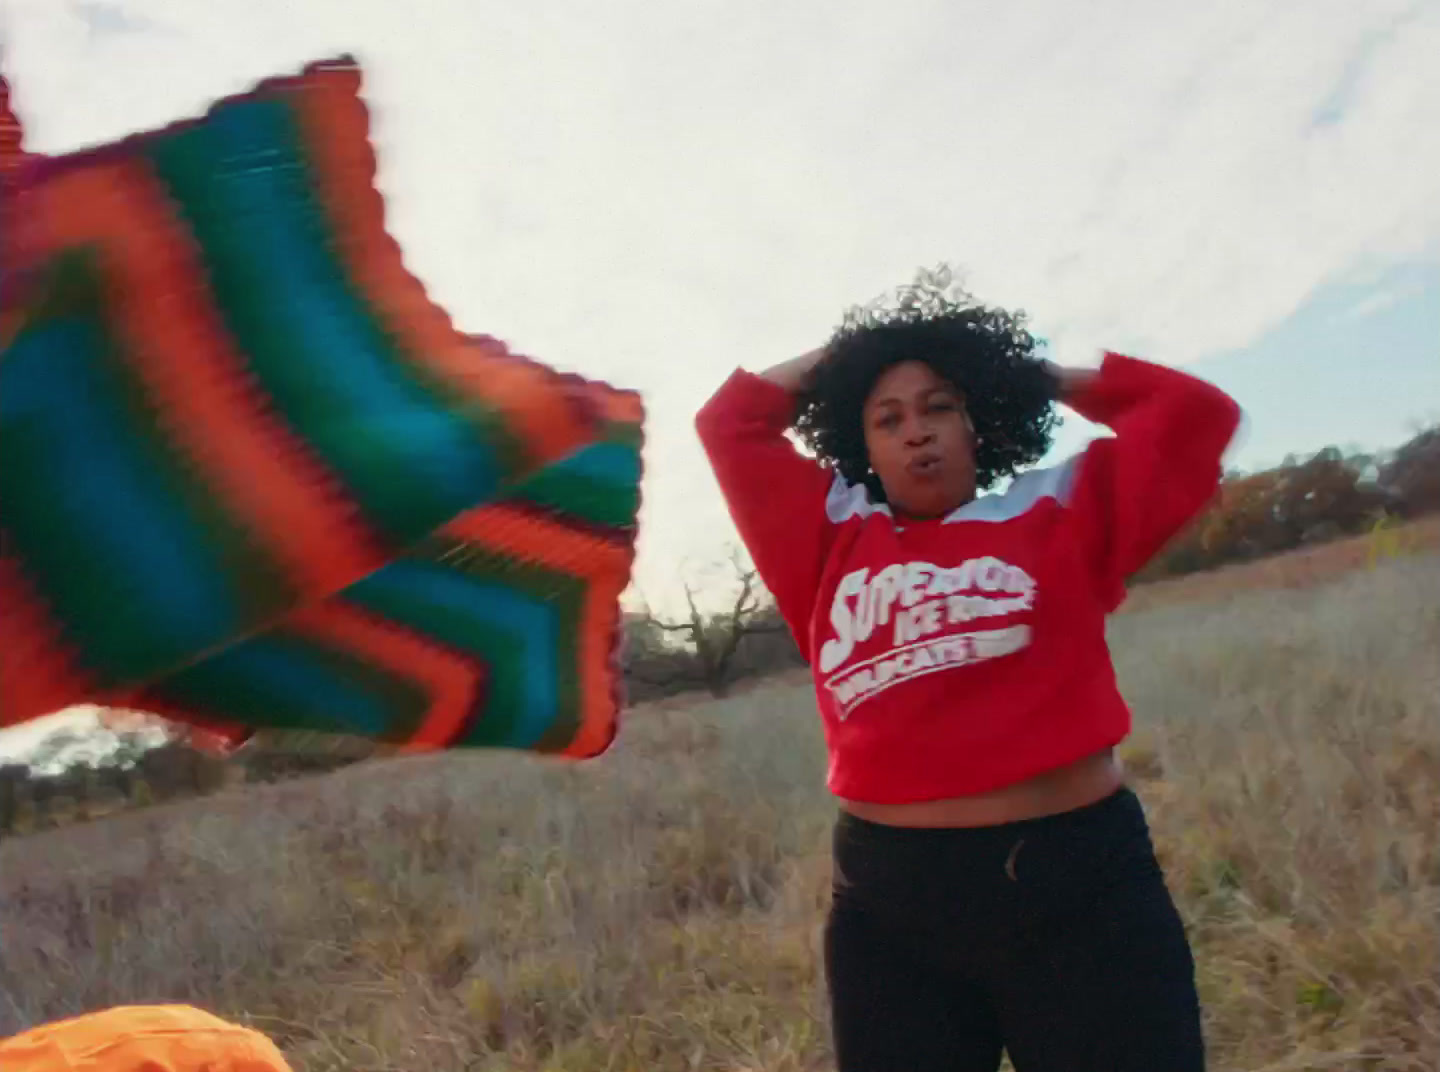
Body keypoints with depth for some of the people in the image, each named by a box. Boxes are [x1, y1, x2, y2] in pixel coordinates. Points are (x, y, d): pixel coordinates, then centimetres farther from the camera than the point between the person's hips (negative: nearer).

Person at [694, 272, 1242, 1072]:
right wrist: (843, 356, 23)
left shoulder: (1057, 514, 10)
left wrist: (1033, 373, 18)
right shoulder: (833, 541, 13)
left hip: (1080, 882, -1)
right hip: (888, 898, 2)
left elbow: (1193, 412, 13)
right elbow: (730, 424, 17)